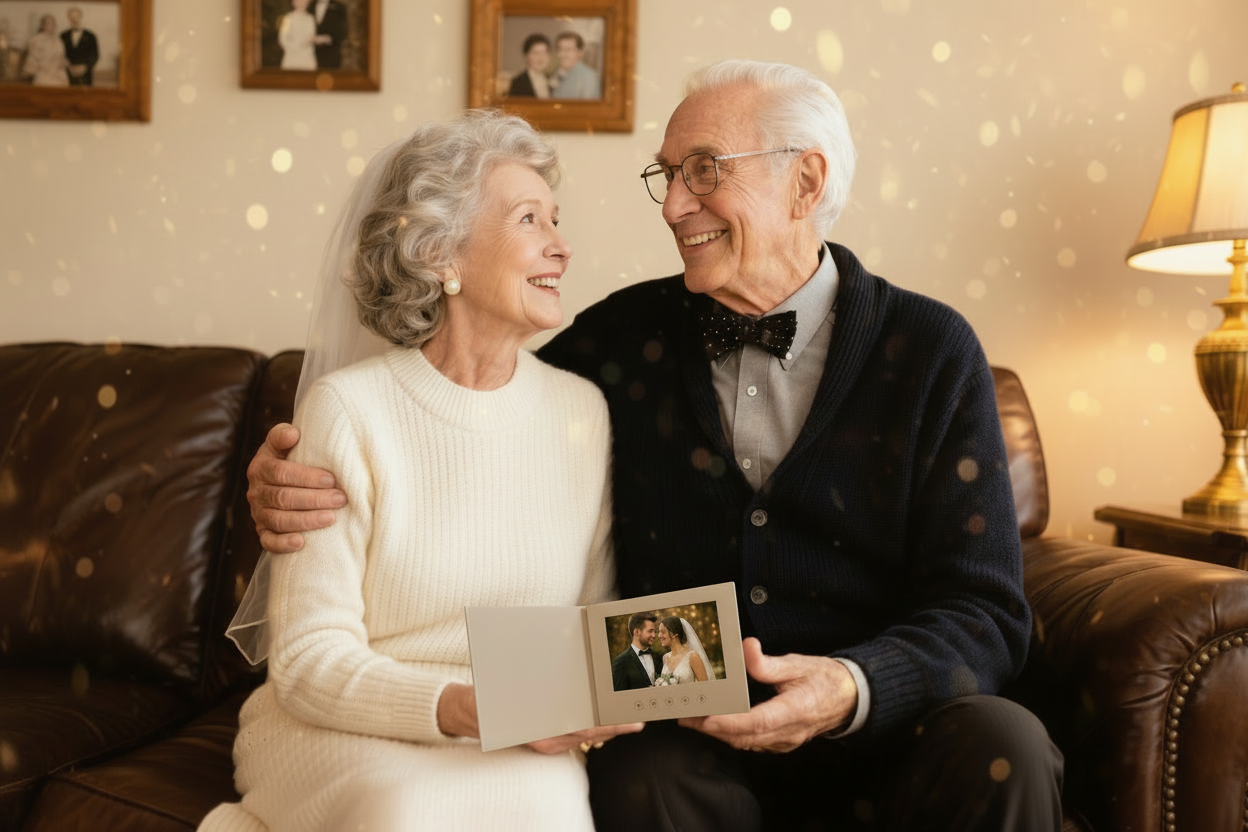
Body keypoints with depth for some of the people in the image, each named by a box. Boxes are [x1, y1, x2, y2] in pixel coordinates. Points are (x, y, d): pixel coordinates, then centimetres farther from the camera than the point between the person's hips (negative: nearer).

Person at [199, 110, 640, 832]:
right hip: (352, 733, -3)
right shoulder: (346, 411, -9)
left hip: (521, 753, 4)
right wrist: (468, 708, -25)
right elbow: (310, 662, -10)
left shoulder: (583, 411, 3)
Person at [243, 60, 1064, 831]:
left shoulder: (931, 349, -1)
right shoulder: (624, 335, 6)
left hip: (887, 731, 1)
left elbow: (985, 614, -5)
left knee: (1004, 748, -29)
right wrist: (297, 484, -9)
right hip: (688, 737, 0)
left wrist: (852, 688, -25)